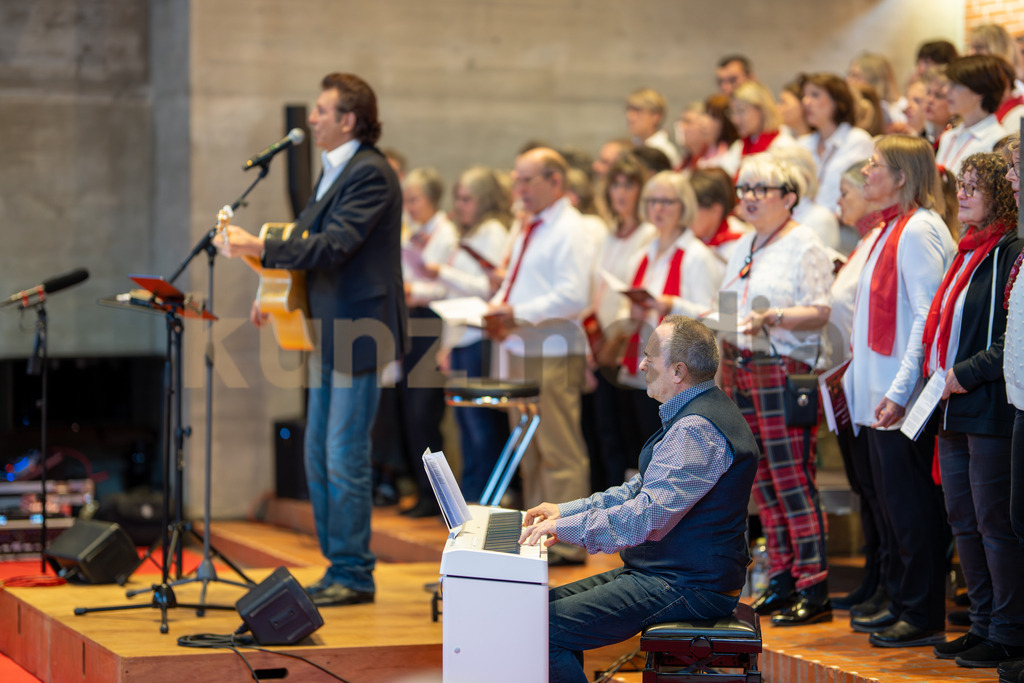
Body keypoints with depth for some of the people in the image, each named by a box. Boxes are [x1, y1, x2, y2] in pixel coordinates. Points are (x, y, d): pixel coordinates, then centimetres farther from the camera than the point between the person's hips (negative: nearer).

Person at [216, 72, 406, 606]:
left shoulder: (370, 173, -14)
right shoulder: (333, 172, 17)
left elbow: (333, 246, -23)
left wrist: (259, 248, -27)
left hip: (359, 334, -10)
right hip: (329, 334, 10)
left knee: (344, 458, -7)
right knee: (319, 457, 12)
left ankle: (353, 574, 1)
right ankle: (338, 566, 20)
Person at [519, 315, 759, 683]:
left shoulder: (697, 430, -22)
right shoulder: (692, 417, 15)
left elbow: (649, 518, -28)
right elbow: (640, 489, 23)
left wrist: (567, 527, -19)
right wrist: (565, 510, 15)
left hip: (688, 590, -11)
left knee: (547, 630, -18)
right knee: (549, 603, 11)